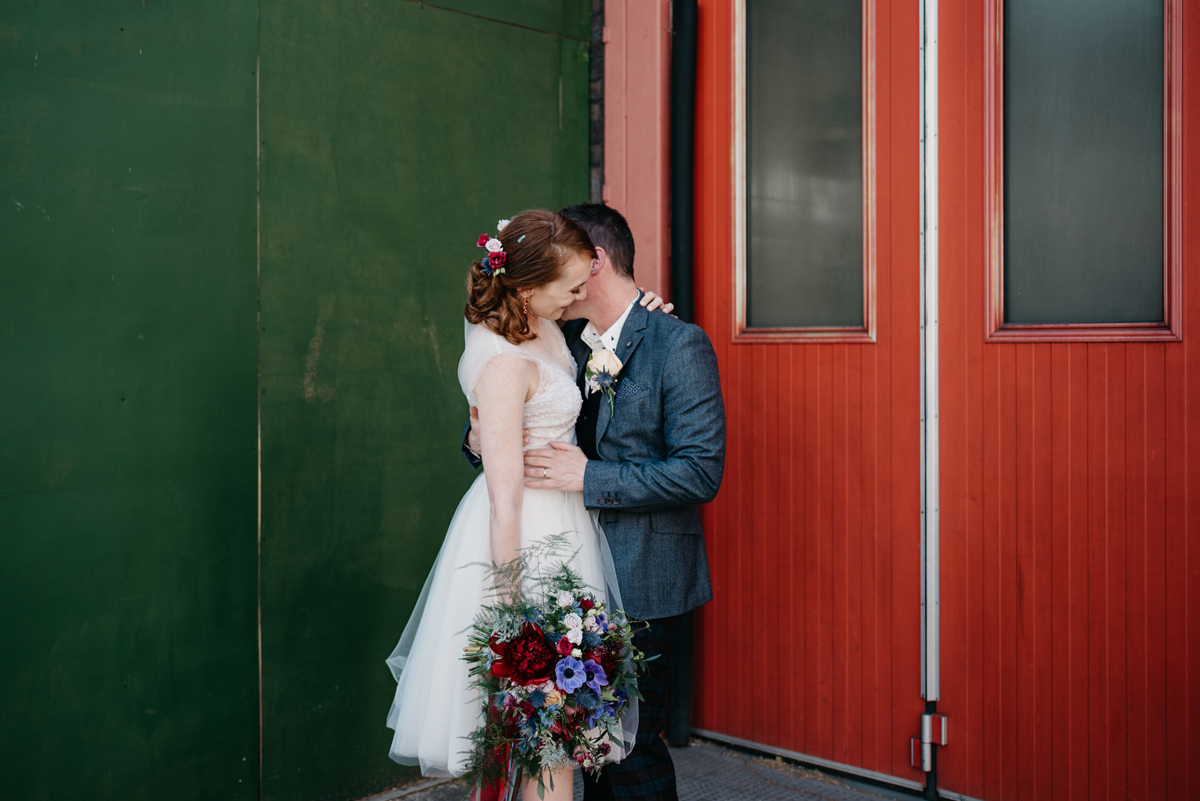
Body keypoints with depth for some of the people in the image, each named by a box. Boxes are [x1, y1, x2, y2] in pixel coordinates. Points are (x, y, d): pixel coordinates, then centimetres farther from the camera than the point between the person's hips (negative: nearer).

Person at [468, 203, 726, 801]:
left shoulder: (679, 344, -12)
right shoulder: (565, 340, 9)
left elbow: (701, 472, -18)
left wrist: (589, 477, -21)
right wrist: (480, 435, -5)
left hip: (642, 580, -6)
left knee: (632, 744, -1)